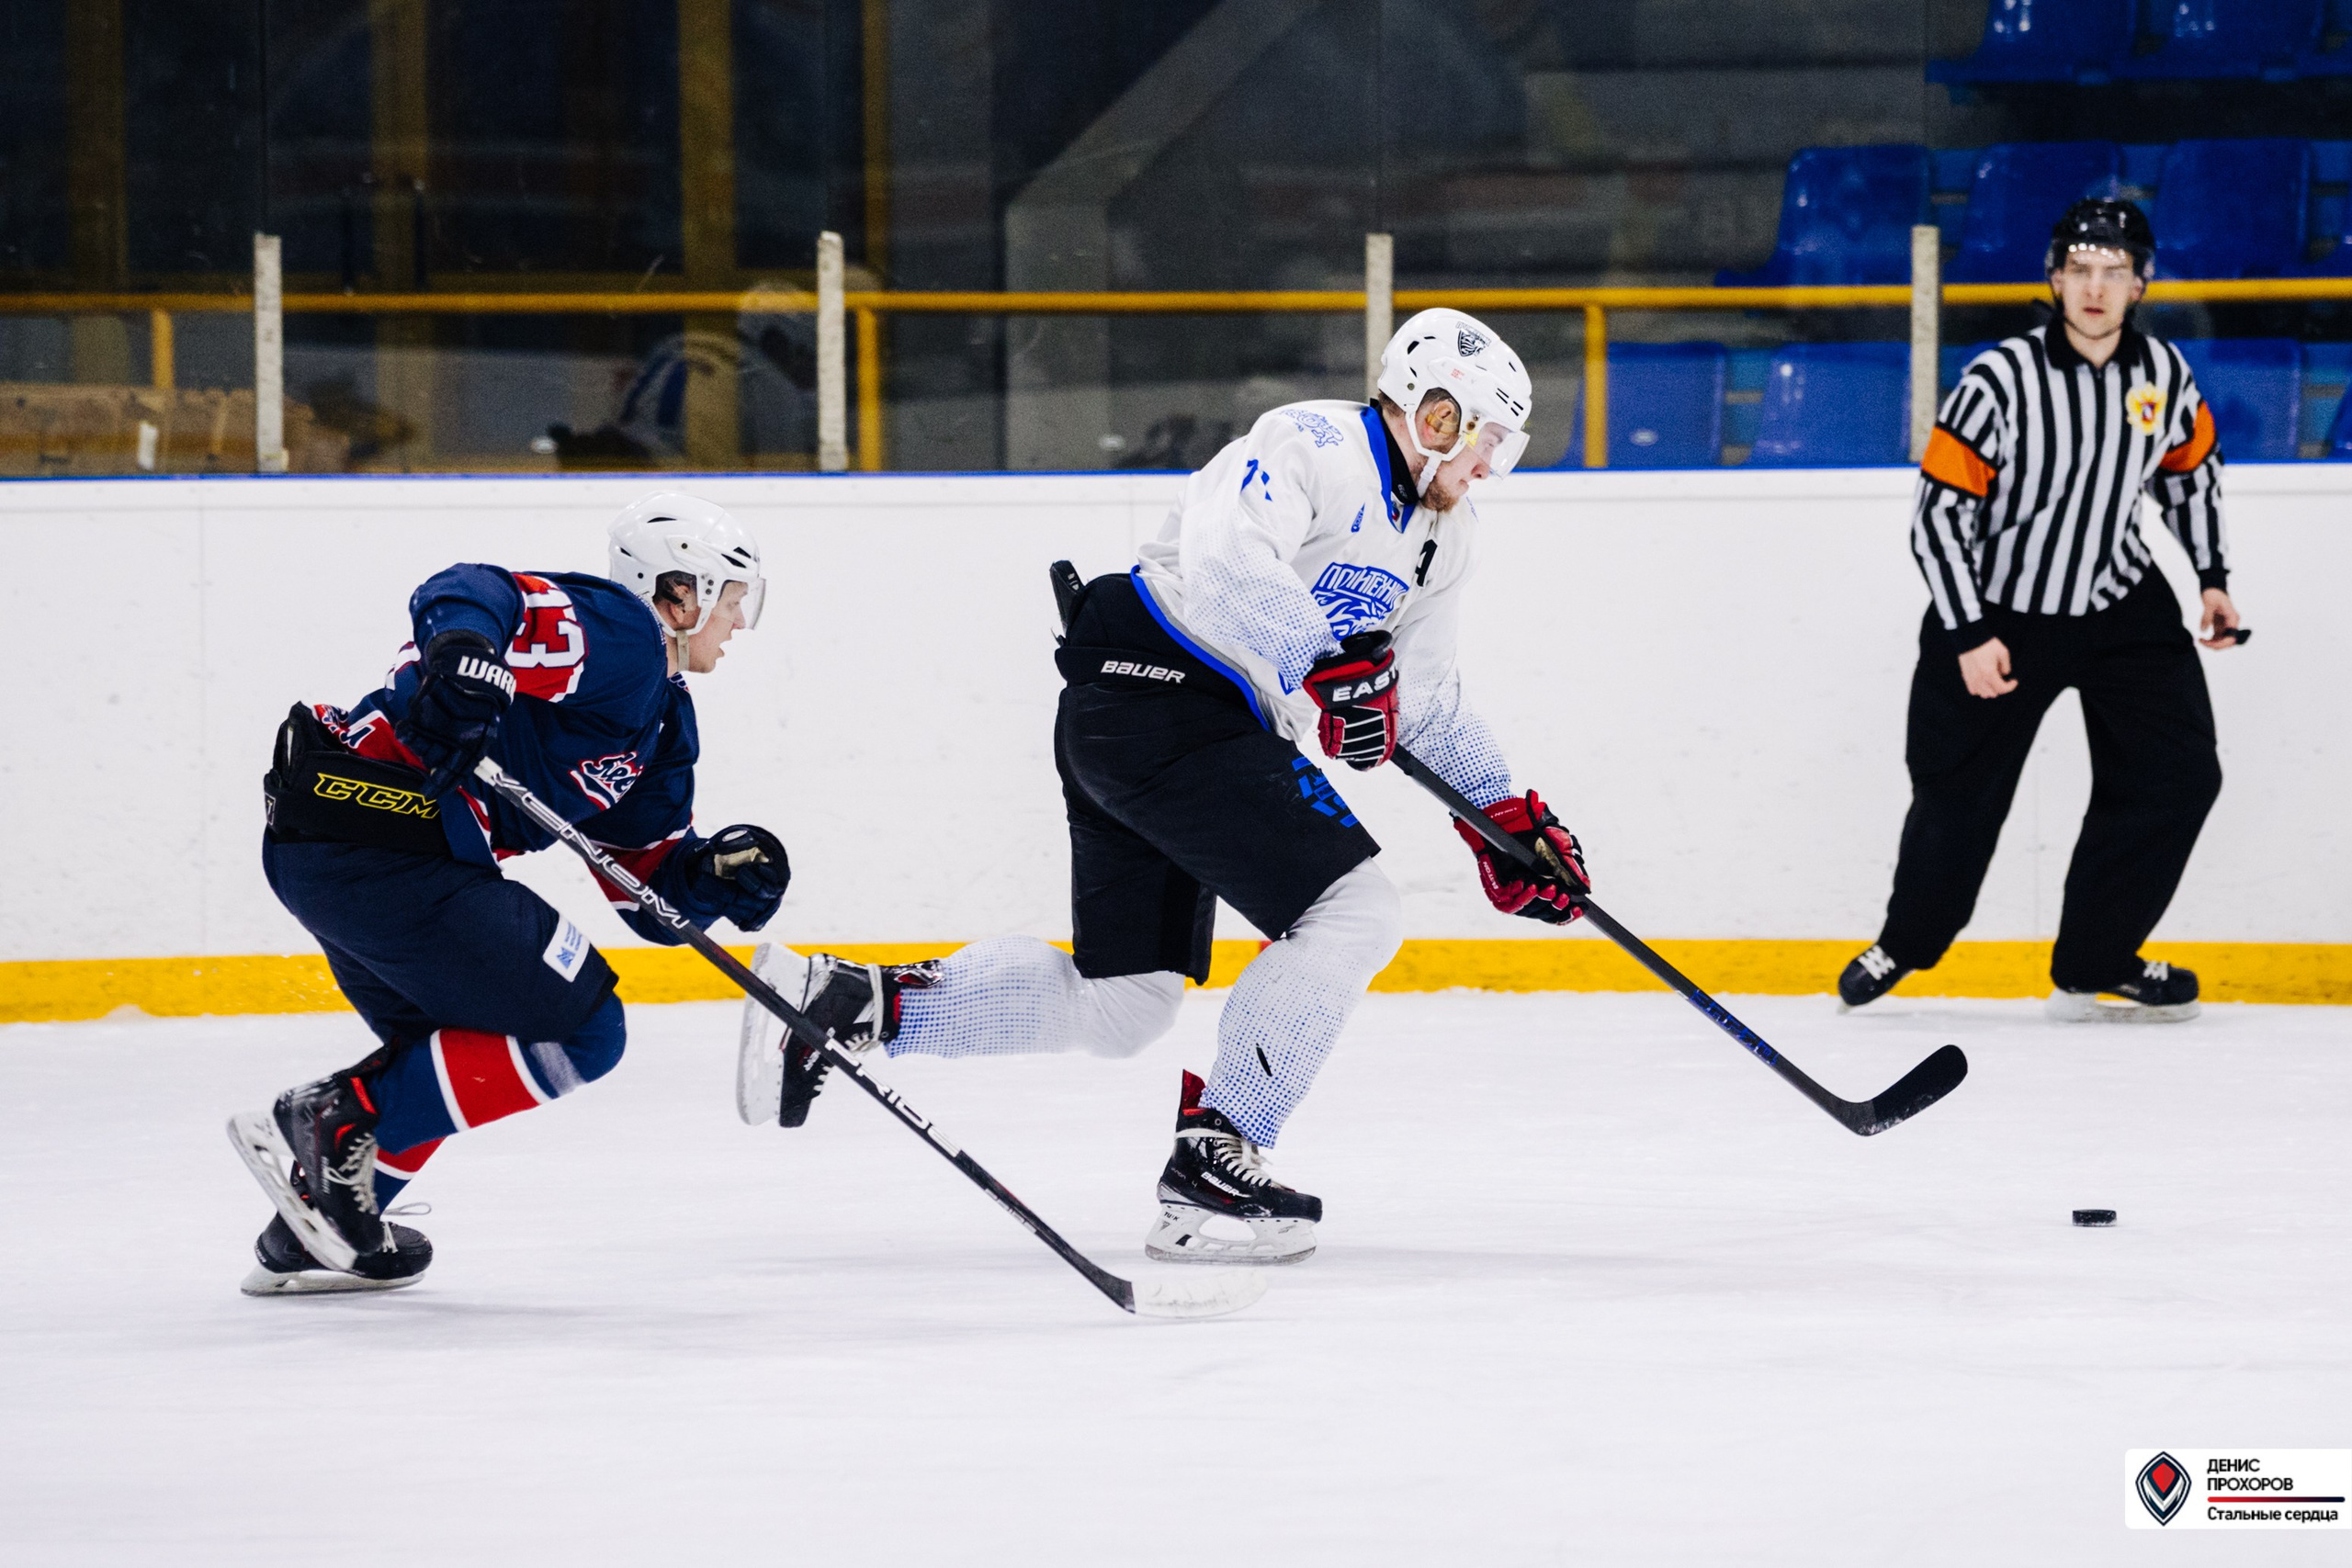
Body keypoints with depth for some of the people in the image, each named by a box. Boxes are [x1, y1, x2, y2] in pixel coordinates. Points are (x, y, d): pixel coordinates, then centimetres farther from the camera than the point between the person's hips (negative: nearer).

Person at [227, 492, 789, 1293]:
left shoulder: (663, 720, 25)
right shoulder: (617, 636, -5)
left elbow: (652, 886, 23)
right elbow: (469, 595, -21)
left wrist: (714, 874, 3)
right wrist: (465, 657, -42)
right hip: (383, 842, -11)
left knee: (451, 1055, 28)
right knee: (578, 1031, -6)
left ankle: (310, 1236, 24)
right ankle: (336, 1122, -12)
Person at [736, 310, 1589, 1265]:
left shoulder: (1441, 534, 17)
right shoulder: (1311, 449, -13)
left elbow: (1425, 697, 26)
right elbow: (1222, 558, -31)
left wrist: (1506, 816, 18)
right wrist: (1328, 665, -40)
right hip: (1161, 691, -10)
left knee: (1119, 1006, 12)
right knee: (1352, 912, -16)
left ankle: (848, 1002, 15)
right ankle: (1209, 1168, -13)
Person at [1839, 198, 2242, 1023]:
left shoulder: (2163, 372, -7)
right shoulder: (2000, 381, -22)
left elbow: (2191, 470, 14)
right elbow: (1937, 512, -18)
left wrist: (2212, 577, 10)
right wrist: (1969, 636, -21)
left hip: (2122, 606, 4)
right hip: (1996, 609, -4)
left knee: (2177, 775, -6)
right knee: (1960, 796, 4)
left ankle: (2096, 965, 5)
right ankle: (1906, 943, 33)